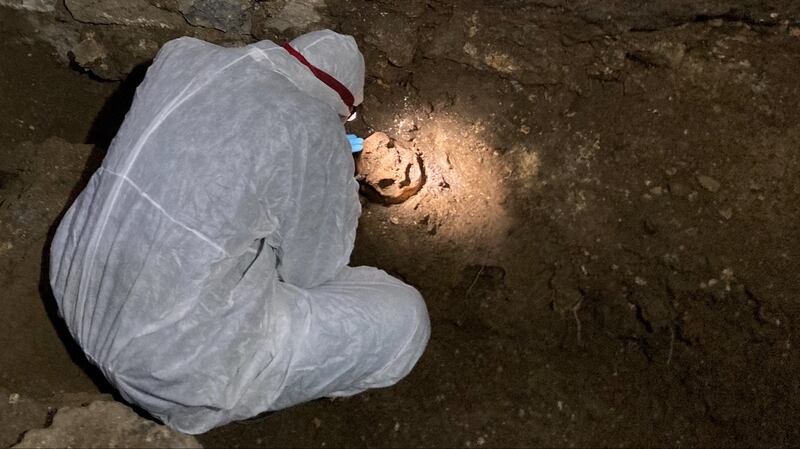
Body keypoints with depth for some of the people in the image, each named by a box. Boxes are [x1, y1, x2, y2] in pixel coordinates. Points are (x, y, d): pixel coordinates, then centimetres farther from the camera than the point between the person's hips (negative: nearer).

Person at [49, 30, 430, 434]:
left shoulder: (182, 54, 1)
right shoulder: (312, 132, -18)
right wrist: (344, 204, 15)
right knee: (403, 320, 1)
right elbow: (310, 271, -4)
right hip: (172, 362, -7)